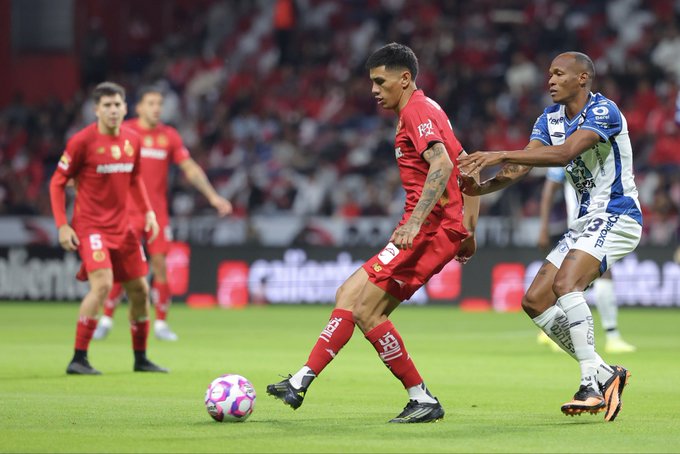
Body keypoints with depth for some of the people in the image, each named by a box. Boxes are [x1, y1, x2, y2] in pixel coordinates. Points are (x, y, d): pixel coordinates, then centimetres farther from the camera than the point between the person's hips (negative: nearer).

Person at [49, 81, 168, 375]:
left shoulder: (132, 140, 5)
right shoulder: (82, 141, -12)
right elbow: (57, 183, -6)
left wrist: (148, 212, 10)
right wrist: (62, 225, -13)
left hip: (121, 226, 7)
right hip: (90, 226, -7)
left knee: (139, 290, 9)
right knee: (102, 284, -24)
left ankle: (140, 359, 25)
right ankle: (78, 359, -16)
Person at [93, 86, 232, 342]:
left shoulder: (169, 136, 6)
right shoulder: (125, 131, 0)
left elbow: (190, 169, 8)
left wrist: (213, 196, 2)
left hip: (158, 212, 2)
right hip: (128, 211, -2)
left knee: (160, 265, -3)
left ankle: (161, 323, 6)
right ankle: (106, 320, 6)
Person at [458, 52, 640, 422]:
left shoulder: (603, 111, -16)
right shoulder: (550, 118, 10)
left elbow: (564, 153, -31)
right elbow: (520, 167, 1)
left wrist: (501, 155, -37)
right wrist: (482, 187, -18)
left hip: (616, 216, -9)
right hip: (587, 221, 9)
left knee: (565, 283, -29)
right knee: (534, 301, 2)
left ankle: (593, 385, -29)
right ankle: (604, 374, 7)